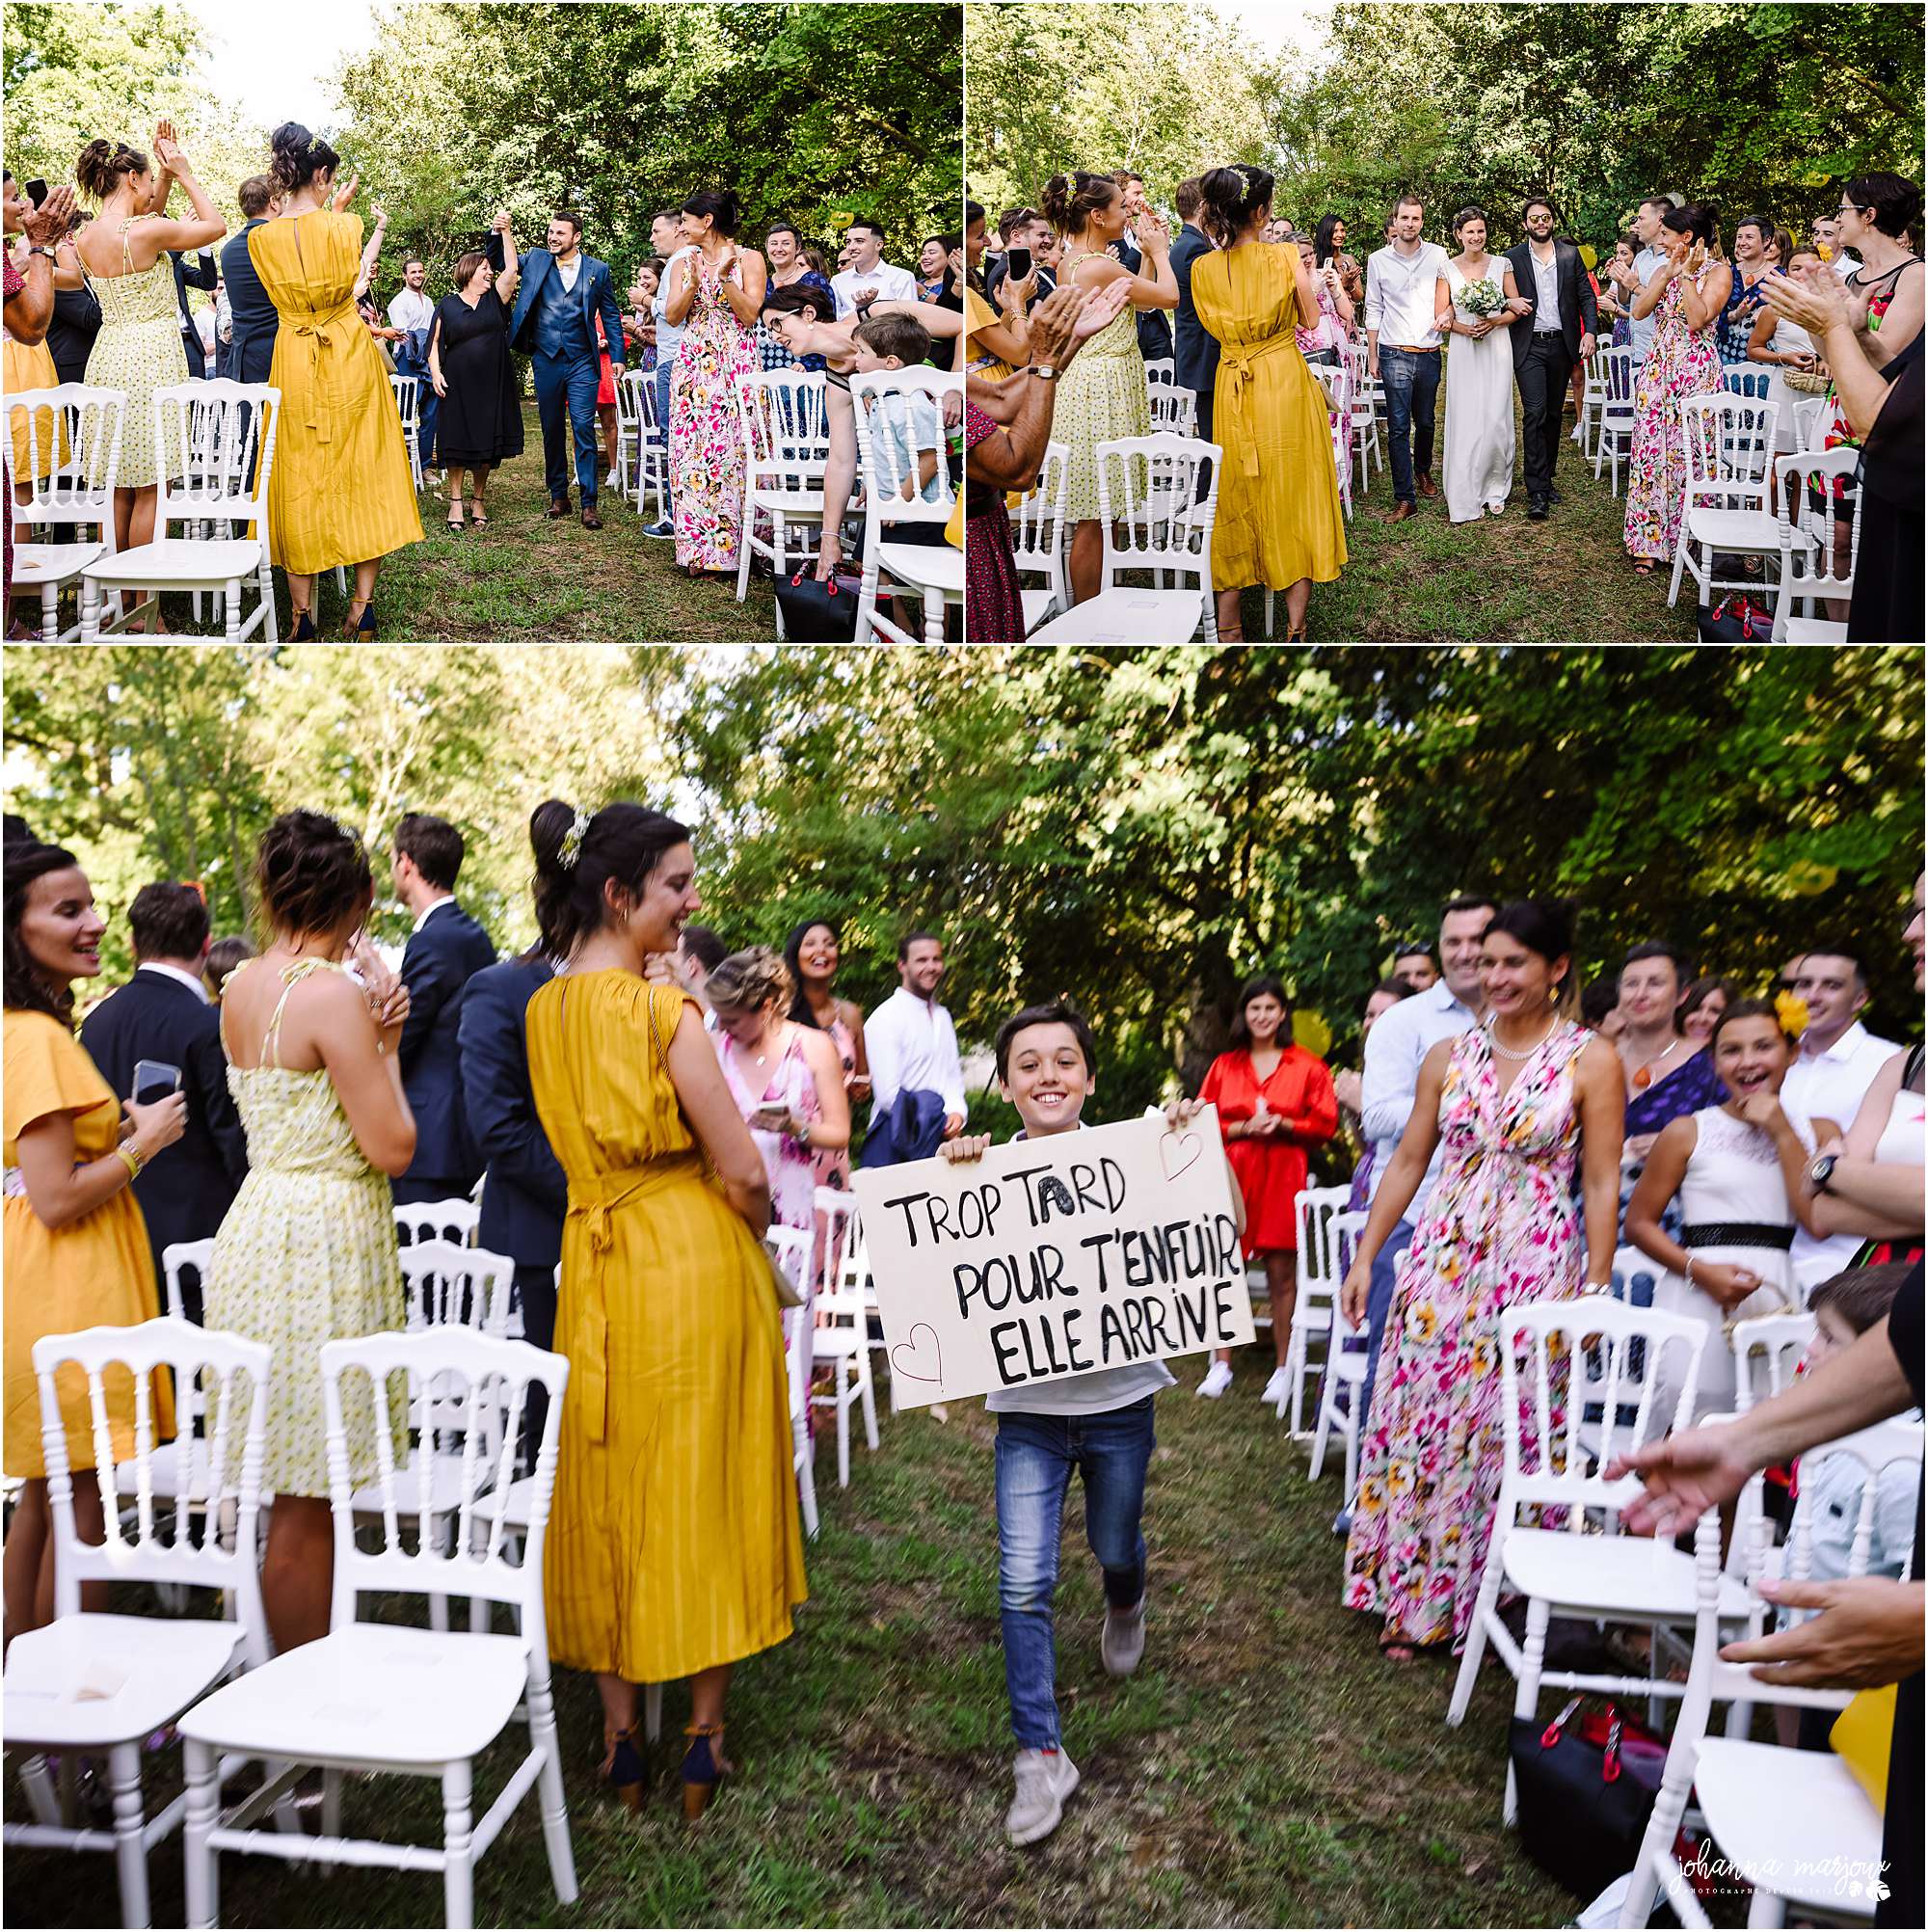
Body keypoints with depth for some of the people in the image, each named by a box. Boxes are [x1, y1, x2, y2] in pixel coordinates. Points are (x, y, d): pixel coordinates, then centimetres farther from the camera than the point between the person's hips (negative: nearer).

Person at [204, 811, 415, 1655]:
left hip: (256, 1226, 9)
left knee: (278, 1496, 17)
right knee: (304, 1509, 0)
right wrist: (385, 1043, -2)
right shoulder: (333, 993, -16)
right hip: (323, 1241, -9)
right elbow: (392, 1147, -15)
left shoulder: (240, 988, 10)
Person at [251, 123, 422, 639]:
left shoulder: (261, 238, -1)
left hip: (292, 366, 2)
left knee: (299, 480, 6)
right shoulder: (345, 226, -10)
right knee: (363, 474, 6)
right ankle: (362, 606, 4)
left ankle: (301, 614, 6)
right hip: (351, 360, -2)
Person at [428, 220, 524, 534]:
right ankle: (456, 501, 5)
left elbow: (512, 267, 0)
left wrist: (504, 231, -4)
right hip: (457, 385, -2)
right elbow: (435, 343, 4)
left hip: (493, 384, 2)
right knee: (457, 441, -1)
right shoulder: (447, 305, 4)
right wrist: (435, 372, -9)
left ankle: (478, 501, 14)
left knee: (487, 443, 4)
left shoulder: (495, 298, 9)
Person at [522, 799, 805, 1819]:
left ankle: (620, 1736, 23)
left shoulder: (545, 1009, 3)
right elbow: (745, 1172, -16)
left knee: (607, 1490, 14)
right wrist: (759, 1229, 3)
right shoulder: (662, 1010, -17)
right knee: (703, 1487, 8)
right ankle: (704, 1736, 20)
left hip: (593, 1265, 5)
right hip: (696, 1263, -5)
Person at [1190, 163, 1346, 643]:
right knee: (1292, 495, 6)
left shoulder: (1203, 268, -3)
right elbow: (1311, 318, 0)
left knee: (1235, 500, 11)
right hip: (1285, 385, -2)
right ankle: (1296, 626, 5)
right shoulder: (1284, 259, -11)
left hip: (1232, 387, 3)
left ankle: (1228, 625, 11)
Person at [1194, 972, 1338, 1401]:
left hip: (1282, 1175, -1)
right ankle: (1221, 1365, 7)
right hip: (1231, 1173, 2)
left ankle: (1283, 1370, 8)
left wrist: (1282, 1124, -11)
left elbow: (1324, 1125, 5)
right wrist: (1243, 1128, -6)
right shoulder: (1225, 1065, 13)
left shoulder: (1307, 1066, 8)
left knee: (1281, 1273, -1)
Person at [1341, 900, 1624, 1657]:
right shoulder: (1449, 1055, 7)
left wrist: (1596, 1289, -8)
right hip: (1441, 1257, 3)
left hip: (1536, 1268, -3)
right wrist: (1365, 1256, 6)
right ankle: (1411, 1600, 19)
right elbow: (1408, 1160, 10)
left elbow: (1601, 1182, -4)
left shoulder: (1590, 1060, -3)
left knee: (1509, 1433, 2)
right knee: (1420, 1423, 5)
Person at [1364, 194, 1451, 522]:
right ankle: (1405, 499, -5)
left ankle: (1424, 471, 40)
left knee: (1425, 422, 14)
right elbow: (1374, 310, 6)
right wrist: (1372, 356, 5)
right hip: (1395, 355, -1)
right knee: (1398, 427, -6)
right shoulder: (1378, 260, 1)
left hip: (1430, 353, 2)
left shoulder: (1438, 255, 2)